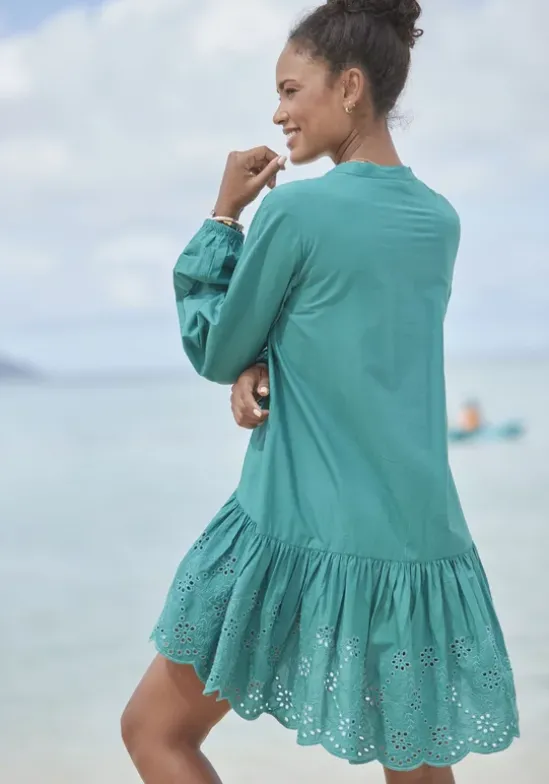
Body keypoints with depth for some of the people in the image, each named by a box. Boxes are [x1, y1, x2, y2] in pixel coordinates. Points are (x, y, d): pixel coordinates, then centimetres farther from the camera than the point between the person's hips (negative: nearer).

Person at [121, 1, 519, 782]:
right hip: (423, 546, 7)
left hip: (300, 539, -6)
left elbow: (214, 351, 1)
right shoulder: (441, 222, 9)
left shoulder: (296, 209, -12)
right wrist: (260, 369, 0)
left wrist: (223, 214, 6)